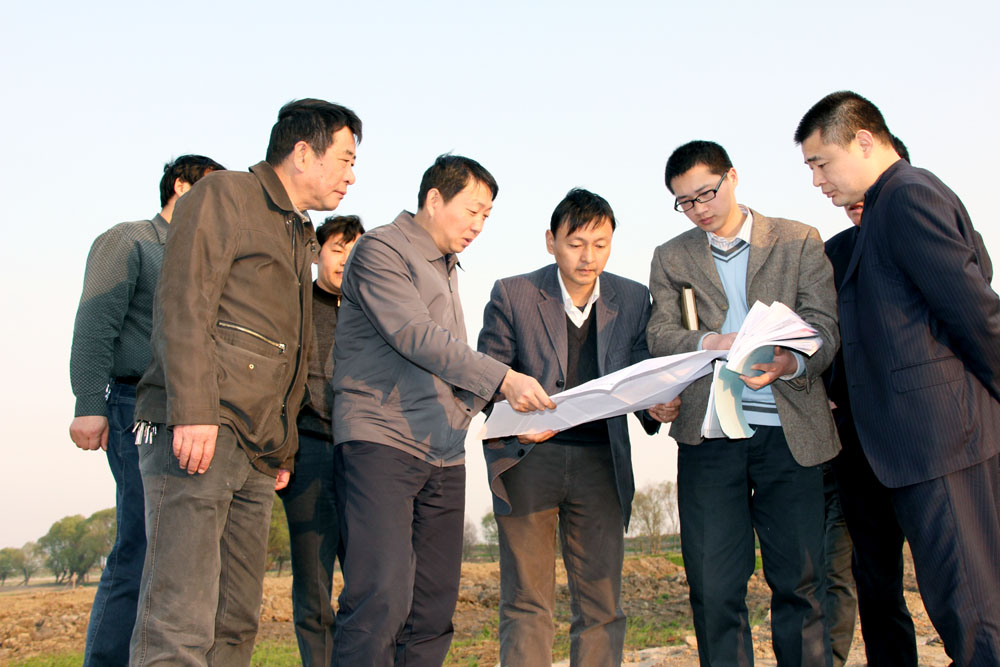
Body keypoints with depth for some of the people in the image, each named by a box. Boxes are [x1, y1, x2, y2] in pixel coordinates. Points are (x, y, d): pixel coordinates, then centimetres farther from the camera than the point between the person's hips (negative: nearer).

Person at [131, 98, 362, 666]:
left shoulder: (300, 237, 28)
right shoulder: (224, 196, 2)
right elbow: (184, 306, -11)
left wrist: (284, 449, 22)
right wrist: (192, 412, -20)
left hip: (257, 451, 9)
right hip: (199, 434, -9)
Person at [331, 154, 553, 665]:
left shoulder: (446, 269, 25)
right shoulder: (380, 249, -2)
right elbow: (414, 335, -15)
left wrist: (475, 400, 8)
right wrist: (502, 379, -19)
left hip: (443, 453, 8)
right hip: (381, 442, -8)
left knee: (434, 608, 2)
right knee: (382, 599, -19)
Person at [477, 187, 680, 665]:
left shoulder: (633, 299, 8)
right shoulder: (512, 295, 0)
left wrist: (655, 407, -12)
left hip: (599, 460, 2)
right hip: (528, 455, -2)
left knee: (601, 604, 3)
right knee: (526, 603, -1)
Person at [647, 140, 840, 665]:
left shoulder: (799, 241, 9)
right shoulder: (671, 258, 14)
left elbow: (824, 326, -1)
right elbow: (660, 335, 2)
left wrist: (788, 362, -22)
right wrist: (715, 342, -20)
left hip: (788, 429, -1)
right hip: (708, 432, 1)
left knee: (799, 581, 2)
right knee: (713, 588, 1)